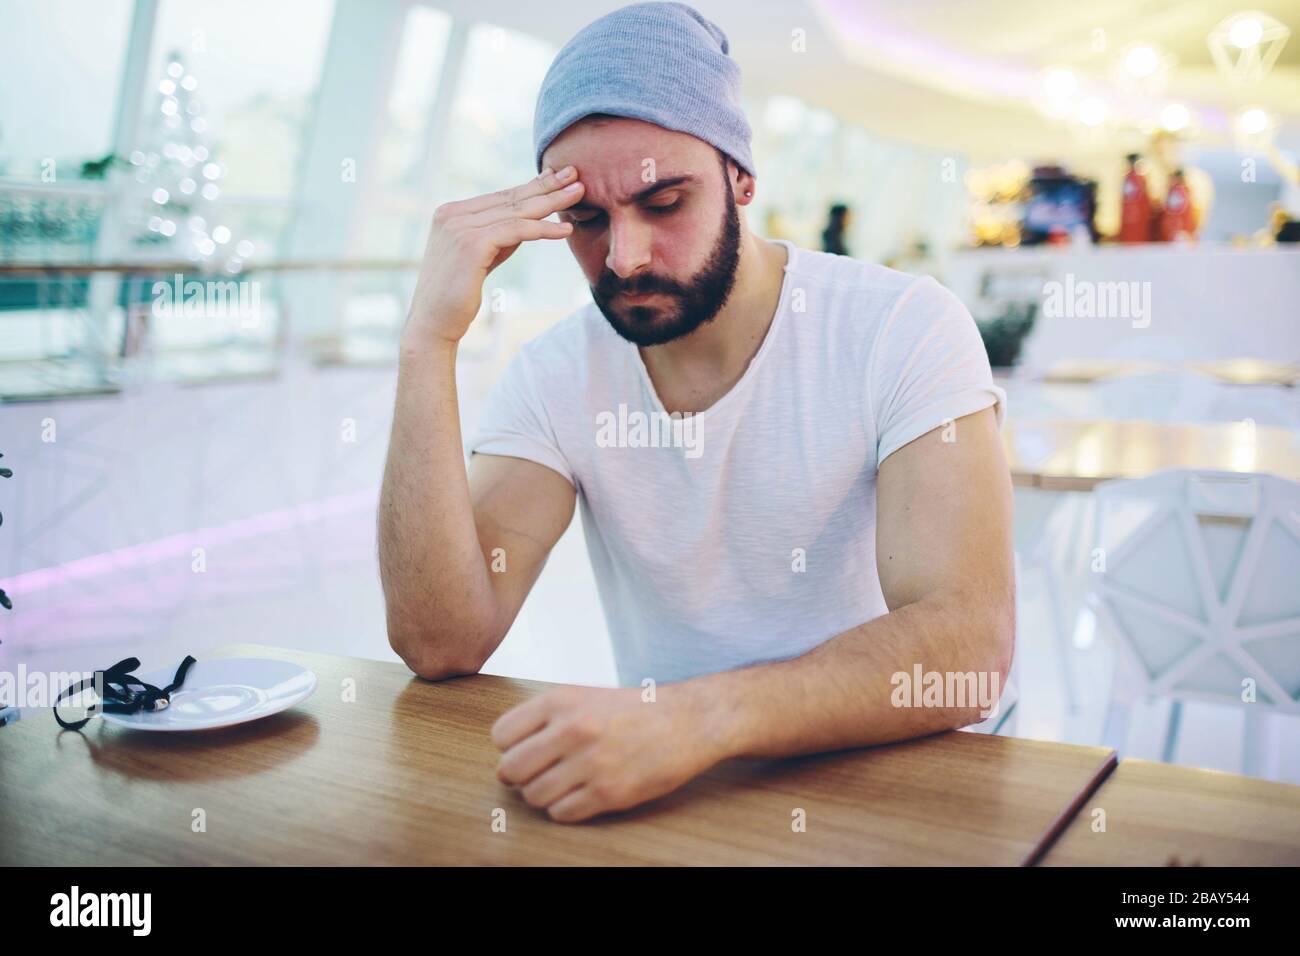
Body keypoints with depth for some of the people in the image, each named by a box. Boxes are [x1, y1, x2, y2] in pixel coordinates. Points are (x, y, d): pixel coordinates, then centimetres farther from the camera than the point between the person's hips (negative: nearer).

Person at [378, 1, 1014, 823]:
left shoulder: (905, 330, -13)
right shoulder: (554, 376, -3)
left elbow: (966, 646, -23)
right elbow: (441, 643, -14)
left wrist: (699, 716, -38)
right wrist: (430, 344, -20)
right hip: (662, 786, 2)